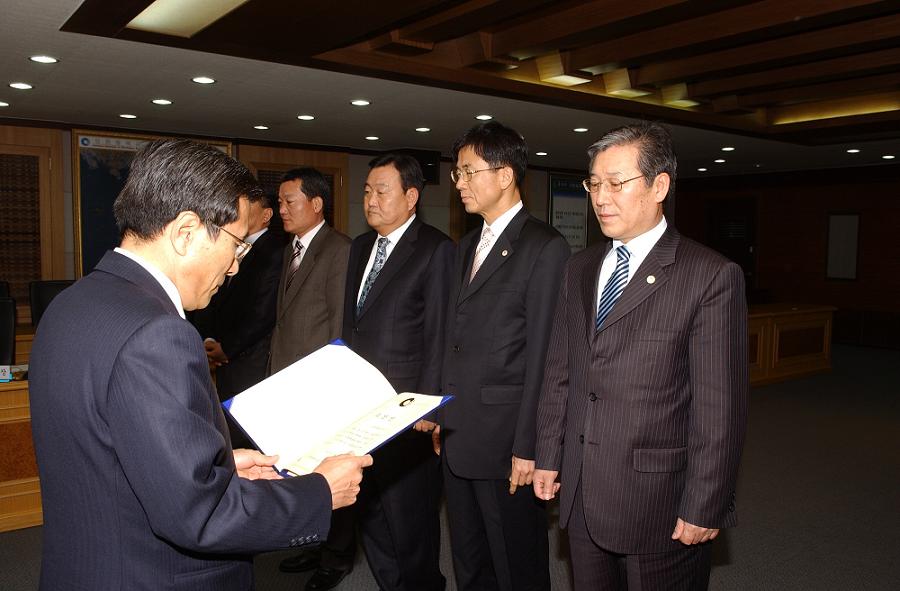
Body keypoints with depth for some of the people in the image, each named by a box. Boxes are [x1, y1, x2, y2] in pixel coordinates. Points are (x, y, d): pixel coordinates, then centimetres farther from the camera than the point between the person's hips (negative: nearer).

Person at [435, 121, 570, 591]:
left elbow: (543, 356, -16)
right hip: (457, 436, 8)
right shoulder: (466, 247, 13)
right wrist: (442, 415, 11)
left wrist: (527, 447, -16)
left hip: (504, 442, -7)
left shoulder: (545, 247, -12)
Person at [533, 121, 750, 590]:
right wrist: (548, 457, 9)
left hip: (658, 500, -5)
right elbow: (559, 373, 10)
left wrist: (705, 508, -12)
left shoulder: (712, 276, -11)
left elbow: (719, 407, -13)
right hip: (580, 496, 5)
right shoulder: (579, 270, 8)